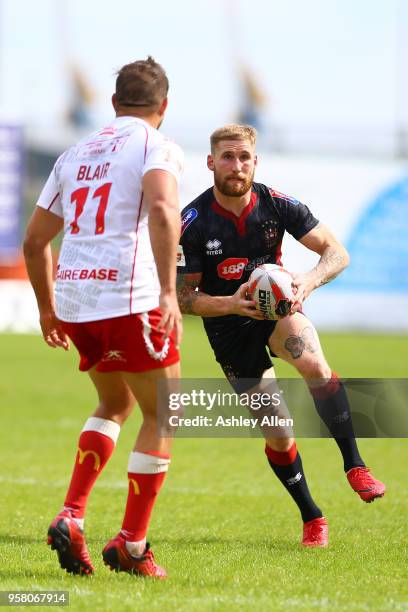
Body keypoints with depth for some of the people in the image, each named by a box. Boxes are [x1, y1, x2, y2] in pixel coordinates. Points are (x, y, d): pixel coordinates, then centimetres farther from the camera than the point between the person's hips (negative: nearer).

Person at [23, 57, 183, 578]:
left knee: (116, 403, 26)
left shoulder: (77, 153, 20)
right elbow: (161, 210, -22)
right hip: (129, 299, -7)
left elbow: (35, 239, 22)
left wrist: (47, 309, 33)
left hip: (73, 301, 7)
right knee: (162, 416, 9)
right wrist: (168, 292, -27)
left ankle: (70, 517, 10)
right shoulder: (158, 148, 0)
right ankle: (131, 545, 8)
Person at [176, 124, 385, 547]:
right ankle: (311, 517, 16)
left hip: (277, 306, 1)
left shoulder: (276, 205, -12)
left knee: (314, 364, -33)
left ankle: (354, 465, -26)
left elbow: (336, 253, -10)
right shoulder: (193, 223, -16)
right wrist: (232, 304, -31)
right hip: (228, 328, -1)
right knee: (277, 433, -2)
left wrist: (309, 281, -31)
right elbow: (183, 296, -13)